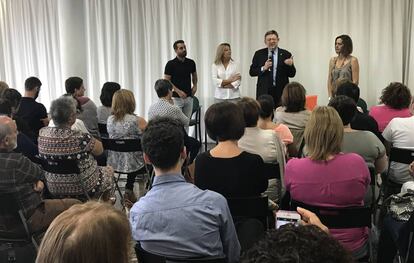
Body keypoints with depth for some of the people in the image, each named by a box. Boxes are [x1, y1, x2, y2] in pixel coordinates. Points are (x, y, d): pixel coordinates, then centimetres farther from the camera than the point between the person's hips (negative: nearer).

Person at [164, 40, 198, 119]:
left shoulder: (191, 63, 4)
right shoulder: (170, 64, -9)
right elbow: (166, 81, -9)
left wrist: (195, 86, 4)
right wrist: (178, 91, -19)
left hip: (189, 97, 4)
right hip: (176, 98, -4)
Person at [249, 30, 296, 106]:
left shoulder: (286, 54, 5)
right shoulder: (259, 54, 8)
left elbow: (292, 74, 6)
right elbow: (251, 72, 5)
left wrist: (290, 65, -15)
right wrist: (263, 68, -12)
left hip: (281, 92, 0)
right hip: (264, 91, 0)